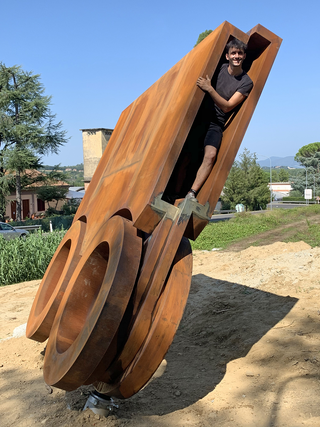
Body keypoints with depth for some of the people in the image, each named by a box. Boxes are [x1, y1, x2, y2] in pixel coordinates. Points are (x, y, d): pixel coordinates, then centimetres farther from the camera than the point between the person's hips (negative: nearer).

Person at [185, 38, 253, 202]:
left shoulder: (246, 82, -2)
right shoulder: (219, 68, 6)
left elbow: (227, 107, -11)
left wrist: (210, 89, -22)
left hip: (216, 123, -3)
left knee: (210, 155, -25)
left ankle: (191, 194, -29)